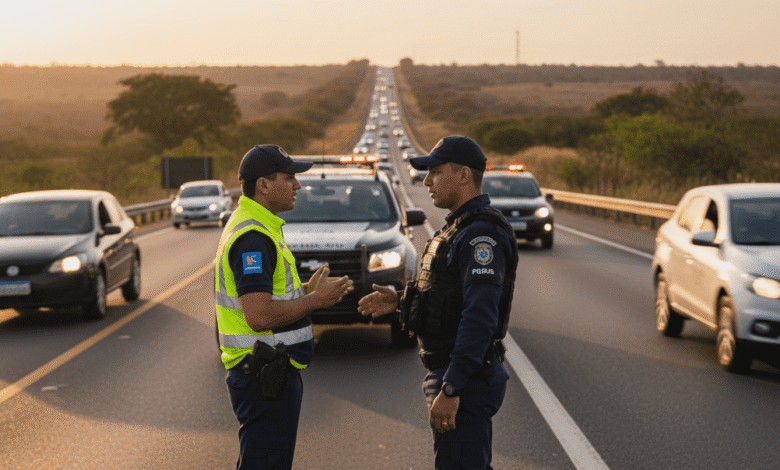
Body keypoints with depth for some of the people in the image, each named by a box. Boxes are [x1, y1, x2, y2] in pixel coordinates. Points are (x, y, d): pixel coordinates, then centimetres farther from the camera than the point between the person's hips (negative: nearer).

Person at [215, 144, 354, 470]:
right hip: (265, 378, -11)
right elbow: (259, 316, -27)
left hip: (273, 373, 11)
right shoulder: (252, 237, -19)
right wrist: (315, 300, -17)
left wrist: (306, 289, 12)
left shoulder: (256, 228, 15)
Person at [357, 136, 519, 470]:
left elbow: (480, 318, -28)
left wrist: (450, 390, -30)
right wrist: (399, 300, 15)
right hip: (453, 374, 11)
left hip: (465, 380, -11)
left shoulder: (481, 234, -20)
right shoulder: (461, 228, 14)